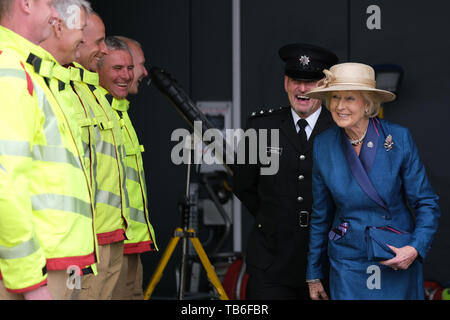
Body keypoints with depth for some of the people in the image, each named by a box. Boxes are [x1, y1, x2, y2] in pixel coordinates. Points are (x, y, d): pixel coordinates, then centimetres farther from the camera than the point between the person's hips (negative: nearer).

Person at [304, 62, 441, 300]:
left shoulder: (399, 138, -11)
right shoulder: (323, 145, -4)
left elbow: (426, 203, -4)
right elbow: (320, 214, 6)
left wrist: (415, 248, -20)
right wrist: (314, 275, 9)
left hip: (398, 261, -1)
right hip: (348, 264, 1)